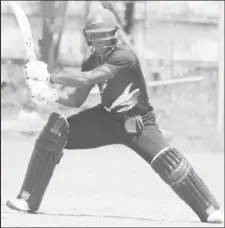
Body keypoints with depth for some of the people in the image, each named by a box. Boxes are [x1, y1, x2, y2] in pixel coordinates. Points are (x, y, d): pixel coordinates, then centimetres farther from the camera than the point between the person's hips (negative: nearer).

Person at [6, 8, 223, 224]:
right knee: (54, 132, -9)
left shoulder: (124, 57, -27)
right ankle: (28, 199, -2)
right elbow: (77, 100, 3)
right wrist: (51, 95, -16)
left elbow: (85, 79, -37)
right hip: (107, 117, 6)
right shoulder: (92, 60, -2)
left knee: (167, 161, -29)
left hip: (138, 123, -6)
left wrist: (48, 76, -32)